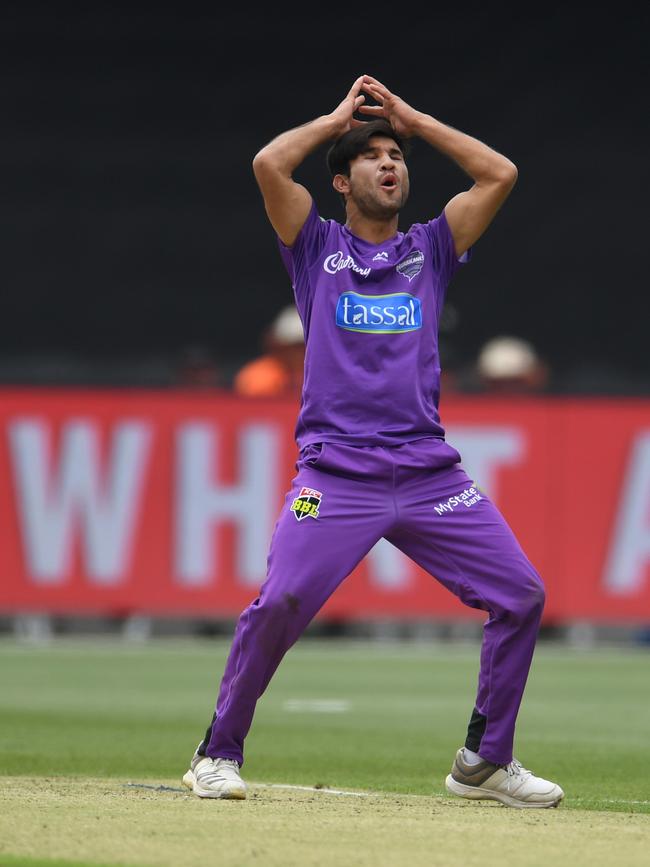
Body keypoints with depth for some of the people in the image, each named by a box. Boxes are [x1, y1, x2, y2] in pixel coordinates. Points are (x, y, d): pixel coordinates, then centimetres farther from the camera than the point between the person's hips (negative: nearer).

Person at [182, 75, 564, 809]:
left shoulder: (430, 249, 18)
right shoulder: (317, 246, 12)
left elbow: (500, 174, 9)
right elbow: (269, 163, -4)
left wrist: (412, 118, 16)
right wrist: (339, 118, 11)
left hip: (429, 471, 3)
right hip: (335, 471, -3)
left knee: (521, 593, -5)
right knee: (280, 602, -19)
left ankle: (485, 760, 8)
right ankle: (218, 753, -2)